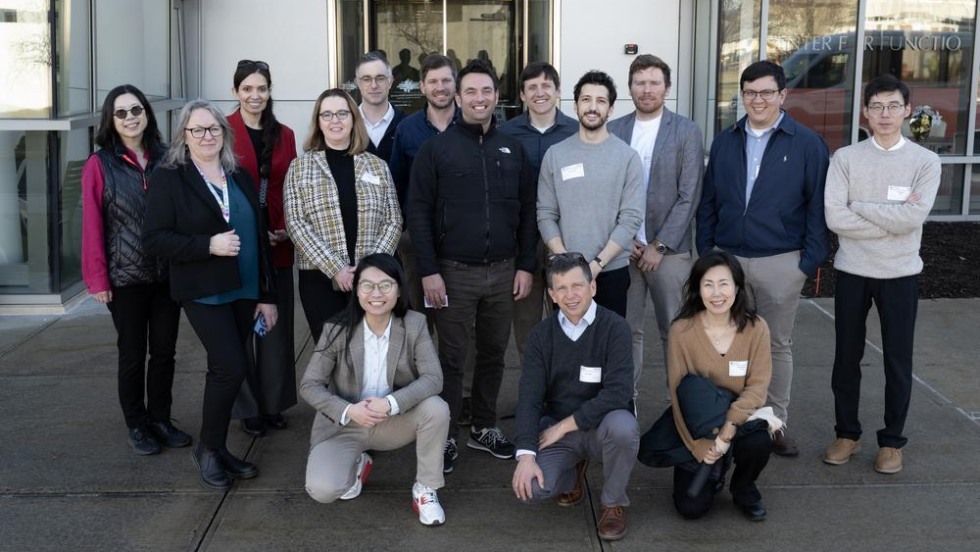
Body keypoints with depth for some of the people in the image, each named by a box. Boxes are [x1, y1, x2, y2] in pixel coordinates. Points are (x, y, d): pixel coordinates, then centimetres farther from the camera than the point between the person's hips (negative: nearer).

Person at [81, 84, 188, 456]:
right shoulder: (99, 165, -6)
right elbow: (92, 226, -7)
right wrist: (97, 280, -10)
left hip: (168, 273, 3)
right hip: (126, 277, -3)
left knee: (164, 351, 11)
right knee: (133, 355, 8)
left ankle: (161, 420, 27)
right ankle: (137, 426, 23)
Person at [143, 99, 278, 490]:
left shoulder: (240, 178, 11)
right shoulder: (168, 178, -4)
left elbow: (259, 237, 12)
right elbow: (154, 239, -10)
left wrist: (267, 294, 8)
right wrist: (209, 245, -22)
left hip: (244, 292, 5)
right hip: (204, 293, -5)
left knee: (224, 371, 10)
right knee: (232, 368, -13)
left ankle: (217, 449, 23)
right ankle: (208, 447, 8)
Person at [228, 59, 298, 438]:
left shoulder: (283, 135, 11)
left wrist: (287, 228, -4)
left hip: (277, 245, 4)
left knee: (277, 325, 9)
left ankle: (274, 404, 22)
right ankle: (248, 408, 15)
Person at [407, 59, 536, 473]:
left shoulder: (512, 149, 7)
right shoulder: (436, 149, -3)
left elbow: (527, 211, 9)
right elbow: (419, 212, -5)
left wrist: (525, 265, 3)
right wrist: (428, 271, -10)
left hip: (503, 271, 3)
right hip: (454, 272, -3)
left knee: (494, 353, 13)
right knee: (452, 357, 3)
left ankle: (484, 428, 28)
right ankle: (444, 437, 14)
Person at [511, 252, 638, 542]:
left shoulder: (614, 328, -13)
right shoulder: (542, 335, -2)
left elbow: (618, 393, -24)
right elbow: (529, 397, -8)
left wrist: (565, 425, -20)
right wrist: (526, 454, -21)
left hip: (602, 424, -2)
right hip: (556, 429, 2)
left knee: (622, 426, -37)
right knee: (529, 486, -24)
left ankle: (613, 503, -7)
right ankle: (573, 472, 15)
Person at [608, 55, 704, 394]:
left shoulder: (687, 132, 0)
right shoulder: (613, 131, 7)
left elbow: (689, 196, -5)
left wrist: (660, 246, -9)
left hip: (669, 250, -2)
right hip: (623, 248, 2)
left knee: (674, 331, 3)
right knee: (626, 329, 5)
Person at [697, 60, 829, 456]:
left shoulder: (807, 144, -3)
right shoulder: (725, 142, 8)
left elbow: (818, 205, -4)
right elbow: (708, 201, 11)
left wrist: (812, 259, -9)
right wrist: (705, 251, 5)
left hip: (781, 263, -3)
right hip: (727, 258, 3)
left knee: (777, 345, 9)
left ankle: (776, 424, 20)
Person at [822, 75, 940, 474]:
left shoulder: (926, 162, -3)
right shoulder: (845, 158, -1)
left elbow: (913, 218, -16)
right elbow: (834, 218, -12)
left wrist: (859, 206, -10)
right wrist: (891, 219, -13)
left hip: (900, 274, -1)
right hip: (852, 272, 1)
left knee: (898, 360, 7)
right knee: (847, 357, 10)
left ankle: (892, 441, 21)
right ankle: (847, 433, 25)